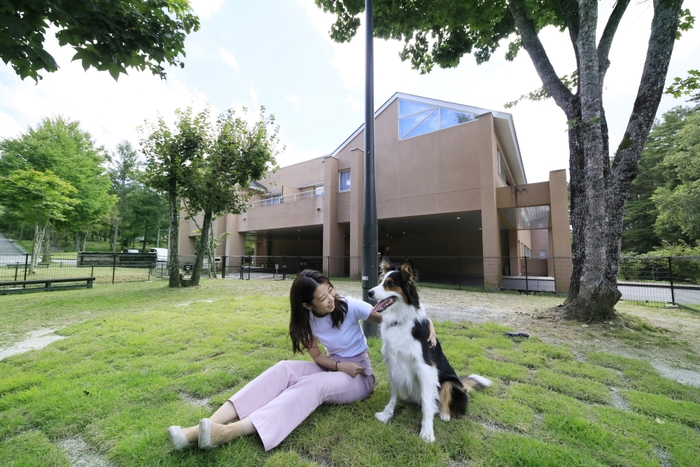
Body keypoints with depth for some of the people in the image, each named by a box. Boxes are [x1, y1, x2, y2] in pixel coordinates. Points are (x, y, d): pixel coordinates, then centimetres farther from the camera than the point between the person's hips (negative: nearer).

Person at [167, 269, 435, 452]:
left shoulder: (350, 307, -20)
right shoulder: (308, 320, -9)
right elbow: (317, 357, -2)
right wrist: (339, 366, -22)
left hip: (361, 376, -3)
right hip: (333, 368, 4)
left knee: (311, 385, -33)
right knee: (283, 370, -23)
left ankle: (233, 431, -46)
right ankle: (206, 427, -32)